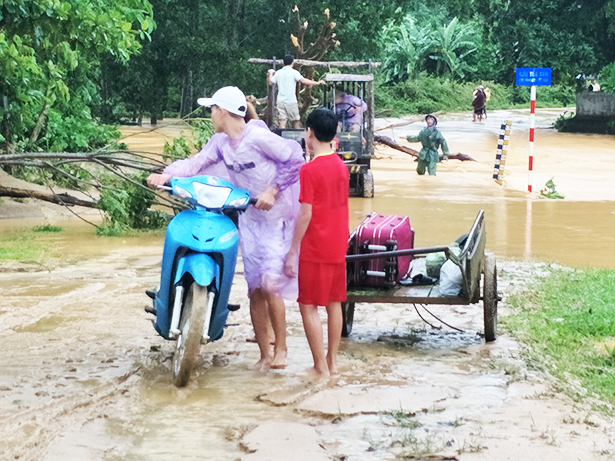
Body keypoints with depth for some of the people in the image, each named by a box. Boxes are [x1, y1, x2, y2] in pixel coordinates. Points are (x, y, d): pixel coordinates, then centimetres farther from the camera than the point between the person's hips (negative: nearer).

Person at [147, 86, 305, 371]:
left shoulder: (258, 137, -16)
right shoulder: (220, 141, 6)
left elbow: (294, 159, -13)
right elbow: (197, 163, -4)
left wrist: (273, 191, -18)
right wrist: (167, 175, -21)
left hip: (276, 217, -7)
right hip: (249, 217, 7)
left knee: (270, 285, -13)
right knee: (255, 289, 5)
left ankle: (281, 348, 4)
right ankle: (264, 355, 13)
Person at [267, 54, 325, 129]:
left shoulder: (278, 73, 7)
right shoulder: (294, 72, -6)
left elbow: (270, 82, 17)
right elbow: (303, 80, -19)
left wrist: (270, 73, 36)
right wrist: (317, 83, -16)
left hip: (280, 101, 3)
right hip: (291, 101, -3)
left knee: (282, 122, -2)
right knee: (296, 121, 10)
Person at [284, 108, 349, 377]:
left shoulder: (310, 170, -16)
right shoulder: (341, 166, 7)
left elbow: (306, 215, -17)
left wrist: (292, 252, -12)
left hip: (315, 250, -8)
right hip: (338, 246, 8)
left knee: (308, 306, -1)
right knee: (334, 303, 13)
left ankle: (320, 367, 0)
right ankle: (332, 362, 19)